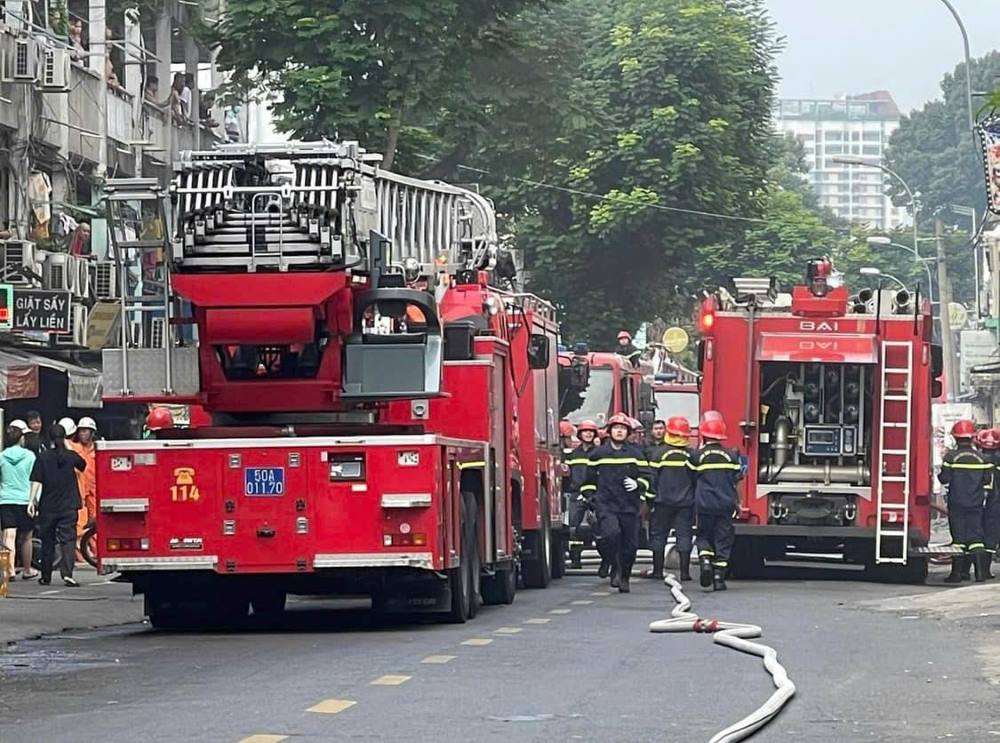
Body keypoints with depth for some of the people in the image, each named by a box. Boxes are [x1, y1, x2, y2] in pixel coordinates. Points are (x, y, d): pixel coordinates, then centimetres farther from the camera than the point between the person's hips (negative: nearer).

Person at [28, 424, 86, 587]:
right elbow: (82, 465, 19)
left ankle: (46, 577, 19)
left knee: (47, 542, 12)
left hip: (48, 506, 1)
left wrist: (32, 500, -5)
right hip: (68, 506, -1)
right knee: (68, 539, -3)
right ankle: (67, 573, -21)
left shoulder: (43, 457, -5)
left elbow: (36, 481, -9)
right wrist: (69, 448, 23)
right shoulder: (71, 456, -3)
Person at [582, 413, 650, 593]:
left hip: (629, 506, 1)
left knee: (630, 544, 3)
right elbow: (590, 480, 17)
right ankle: (615, 569, -8)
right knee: (612, 533, -25)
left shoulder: (636, 454, 8)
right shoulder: (597, 454, 8)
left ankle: (624, 578, 20)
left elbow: (646, 476, 10)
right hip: (606, 505, -1)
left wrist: (637, 484, -10)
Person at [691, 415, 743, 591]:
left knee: (704, 536, 14)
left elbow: (693, 478, 5)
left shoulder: (698, 456, -3)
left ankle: (705, 560, -14)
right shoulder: (731, 456, 0)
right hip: (726, 503, 1)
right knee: (723, 540, 6)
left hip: (704, 503, -1)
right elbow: (737, 477, 6)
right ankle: (719, 577, 1)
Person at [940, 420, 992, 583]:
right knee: (975, 535, 4)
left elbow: (944, 479, -9)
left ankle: (957, 572, 3)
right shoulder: (981, 458, 0)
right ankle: (980, 571, -6)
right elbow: (988, 481, 3)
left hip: (956, 502, -2)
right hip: (976, 503, 2)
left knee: (959, 535, 3)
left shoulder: (951, 456, -8)